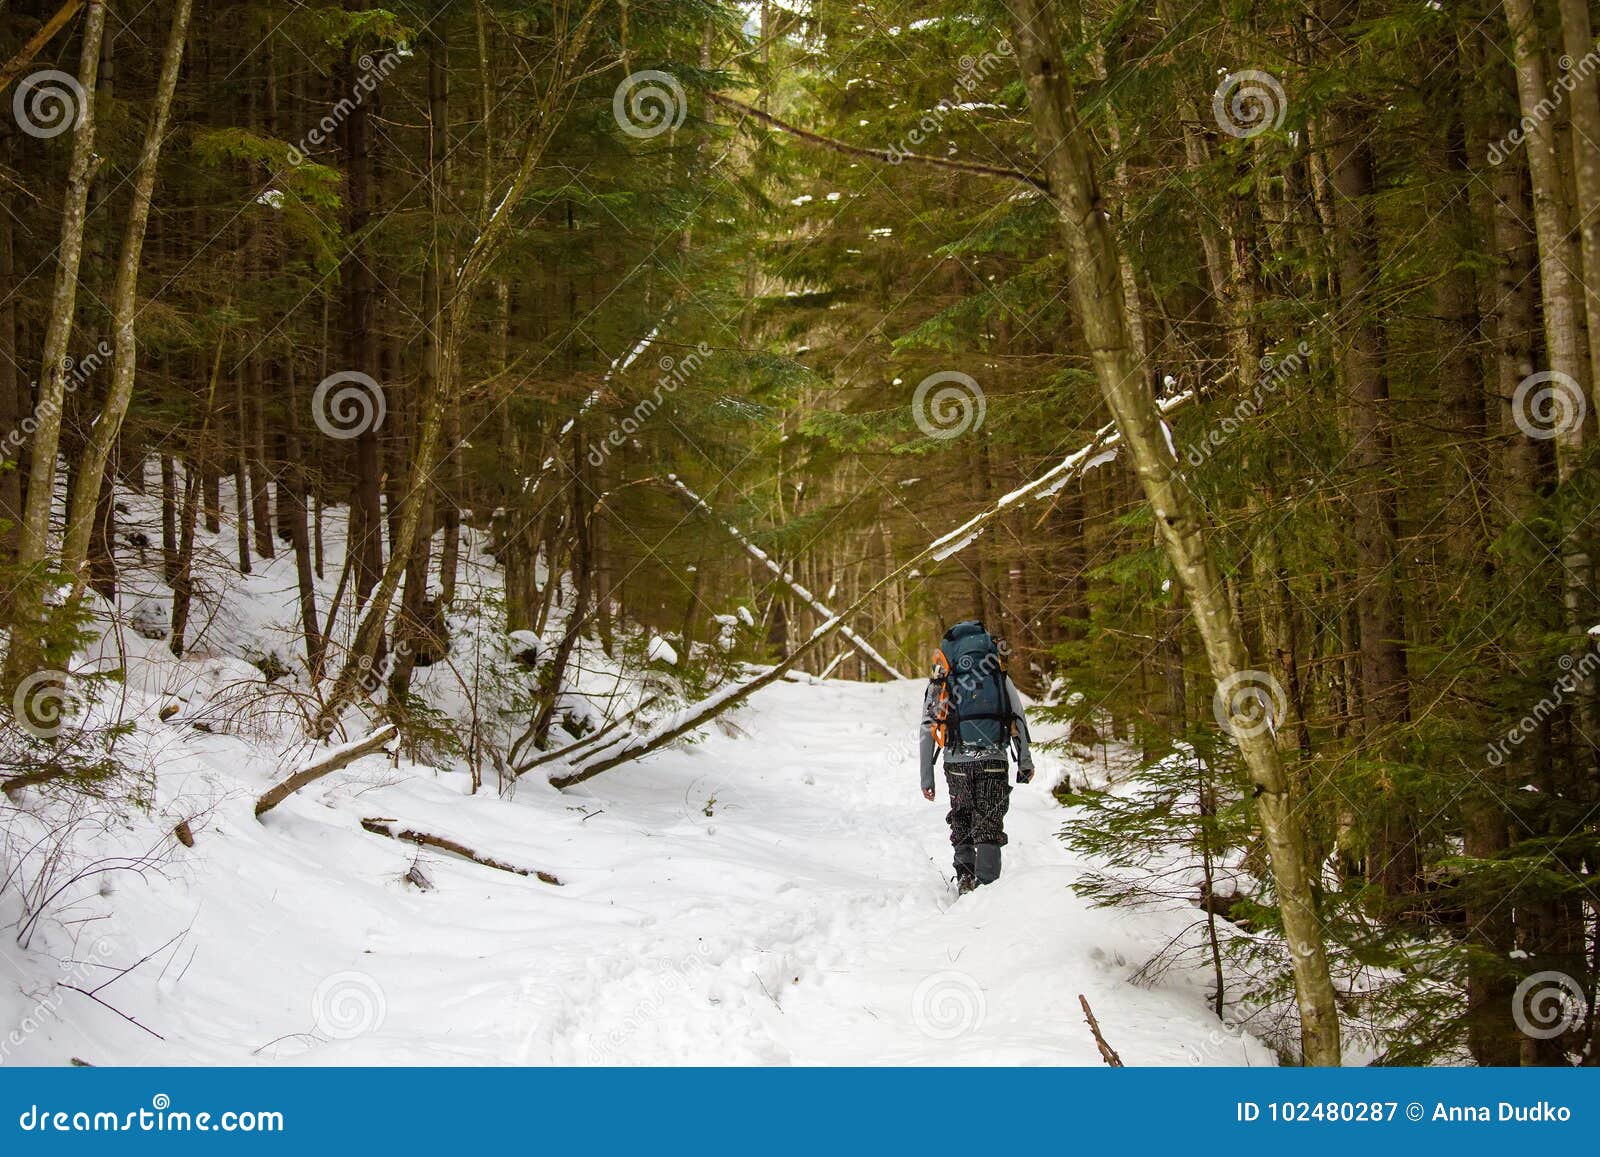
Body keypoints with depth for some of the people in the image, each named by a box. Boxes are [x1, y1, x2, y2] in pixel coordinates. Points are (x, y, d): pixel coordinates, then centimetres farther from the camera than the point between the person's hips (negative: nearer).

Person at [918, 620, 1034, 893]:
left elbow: (927, 732, 9)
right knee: (990, 826, 4)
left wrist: (926, 778, 12)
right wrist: (1025, 762, 16)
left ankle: (964, 876, 5)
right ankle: (987, 885, -5)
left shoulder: (939, 681, 12)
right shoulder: (999, 674, 13)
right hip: (993, 759, -1)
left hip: (957, 762, 1)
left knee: (962, 824, 18)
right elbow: (1018, 720, 10)